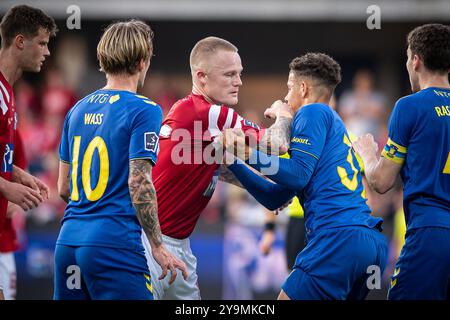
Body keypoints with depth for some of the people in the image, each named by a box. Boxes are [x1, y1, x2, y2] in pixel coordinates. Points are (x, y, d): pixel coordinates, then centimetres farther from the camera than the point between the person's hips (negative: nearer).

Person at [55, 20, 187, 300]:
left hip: (68, 242, 7)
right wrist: (158, 247, -8)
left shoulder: (78, 109, 13)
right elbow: (139, 182, -13)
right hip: (115, 244, -7)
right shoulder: (144, 110, -6)